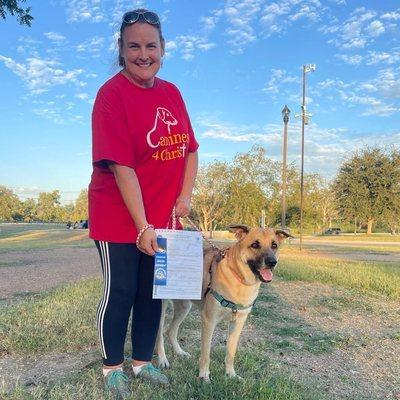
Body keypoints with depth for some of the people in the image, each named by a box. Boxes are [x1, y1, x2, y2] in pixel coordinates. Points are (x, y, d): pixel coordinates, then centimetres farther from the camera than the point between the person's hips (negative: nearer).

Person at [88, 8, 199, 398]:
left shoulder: (171, 93, 6)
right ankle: (113, 366, 28)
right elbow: (121, 165, -20)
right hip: (119, 216, -6)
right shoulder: (112, 93, -14)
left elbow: (190, 149, 9)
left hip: (162, 217, 6)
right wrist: (142, 225, -22)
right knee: (119, 291, 6)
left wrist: (185, 197, -5)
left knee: (153, 290, 14)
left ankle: (142, 361, 33)